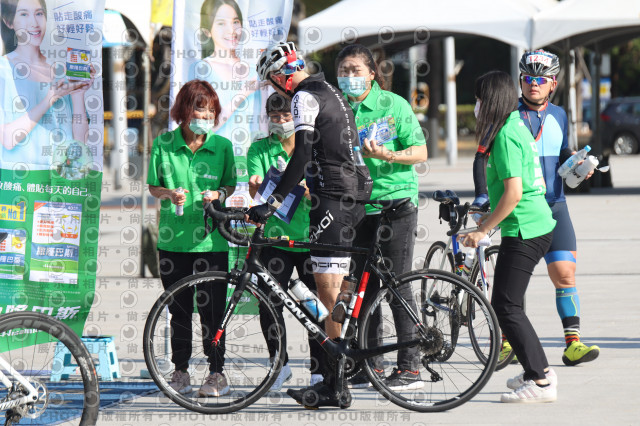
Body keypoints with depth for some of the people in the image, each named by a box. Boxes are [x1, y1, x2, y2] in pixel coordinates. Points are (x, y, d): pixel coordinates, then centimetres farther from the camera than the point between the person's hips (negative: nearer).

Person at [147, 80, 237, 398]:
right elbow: (153, 186, 8)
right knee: (179, 309, 9)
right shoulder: (164, 144, 1)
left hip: (210, 240, -1)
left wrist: (219, 194, -12)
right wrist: (169, 194, -13)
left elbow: (231, 185, 10)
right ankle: (180, 370, 20)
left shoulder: (222, 145, 1)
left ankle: (217, 372, 7)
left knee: (211, 309, -3)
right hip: (173, 240, 1)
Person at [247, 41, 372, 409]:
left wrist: (273, 202, -24)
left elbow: (303, 154, -21)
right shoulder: (331, 92, 21)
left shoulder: (305, 98, -10)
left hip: (333, 197, -10)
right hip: (355, 192, 10)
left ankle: (335, 387, -13)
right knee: (339, 289, 12)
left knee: (328, 289, -11)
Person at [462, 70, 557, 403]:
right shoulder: (517, 127, 14)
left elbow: (513, 193, -22)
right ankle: (538, 370, 23)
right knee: (507, 304, 17)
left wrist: (482, 231, -16)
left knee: (506, 307, -9)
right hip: (538, 226, 10)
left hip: (523, 232, -10)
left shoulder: (506, 135, -16)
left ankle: (540, 382, -10)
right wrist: (491, 217, 25)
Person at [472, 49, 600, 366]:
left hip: (554, 206, 4)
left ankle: (573, 343, -5)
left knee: (565, 274, -5)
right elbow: (482, 157, -1)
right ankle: (506, 342, 9)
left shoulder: (558, 115, 12)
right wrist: (482, 195, -11)